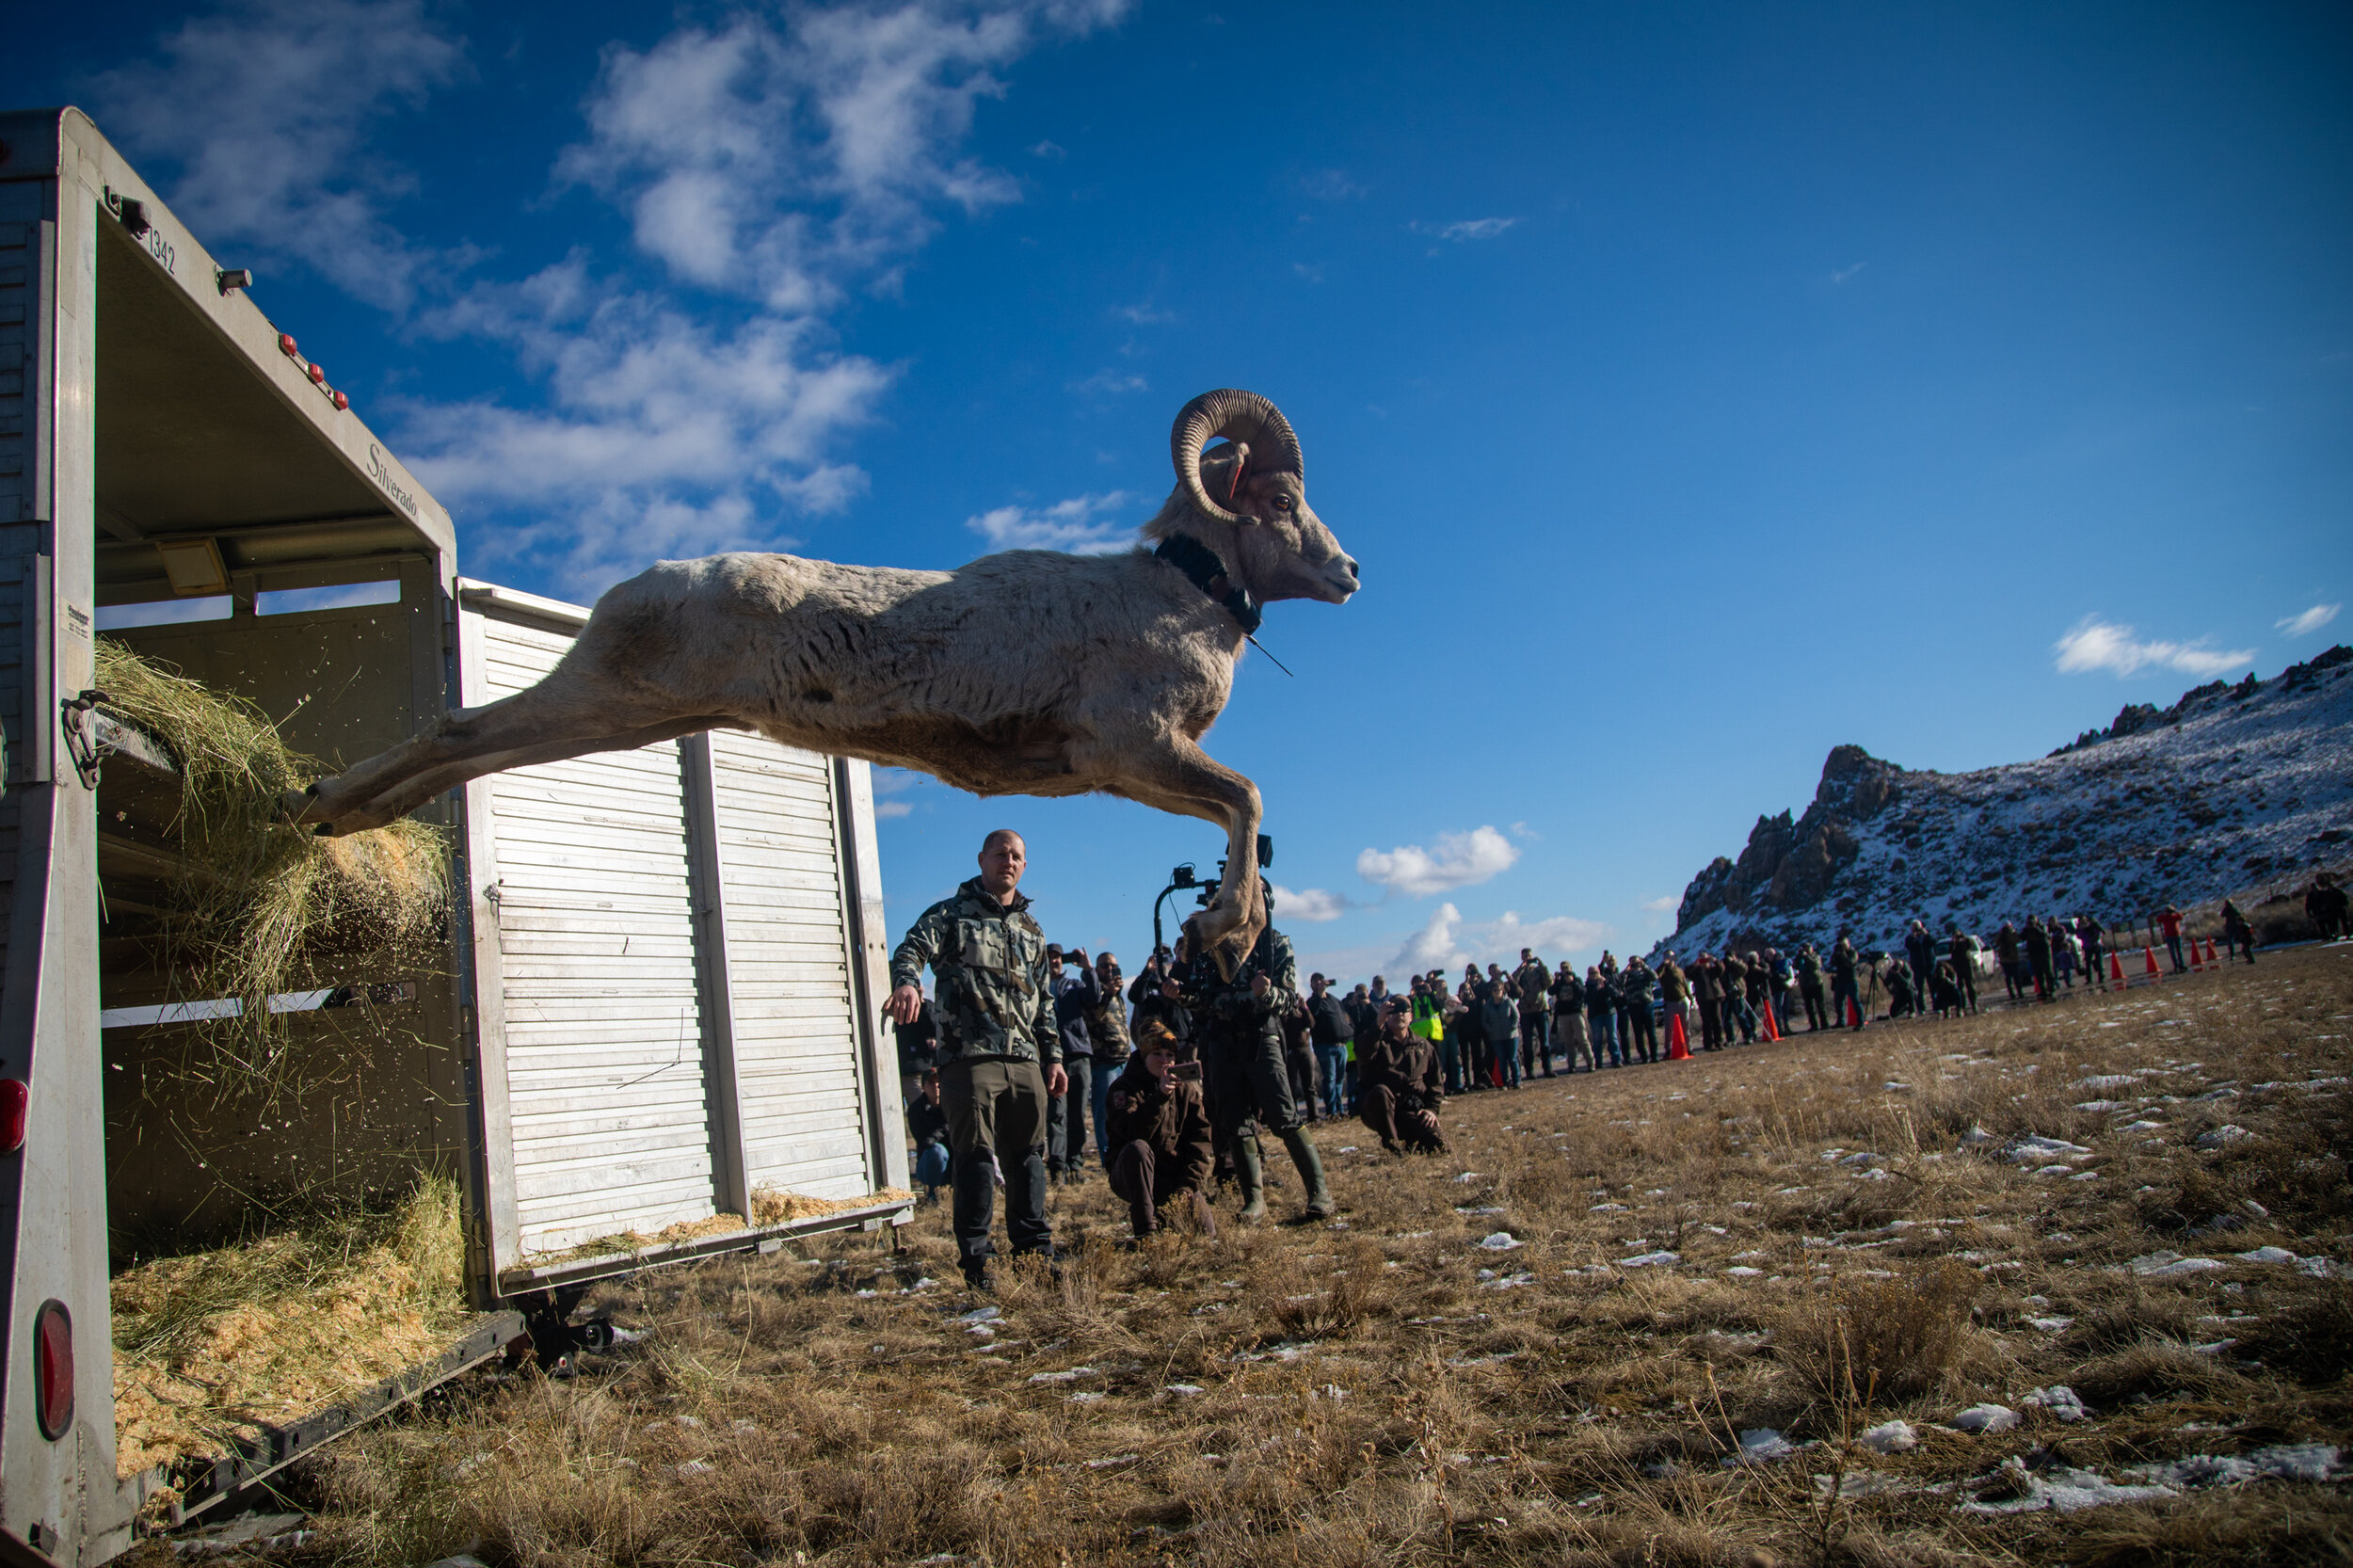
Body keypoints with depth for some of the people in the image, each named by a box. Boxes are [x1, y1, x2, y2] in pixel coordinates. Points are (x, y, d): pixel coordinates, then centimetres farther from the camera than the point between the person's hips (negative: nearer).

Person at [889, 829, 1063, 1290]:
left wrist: (1053, 1055, 19)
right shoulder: (950, 914, 6)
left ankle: (1034, 1248, 18)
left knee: (1028, 1155, 8)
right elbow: (912, 948, -12)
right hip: (969, 1057, -5)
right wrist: (907, 982, -34)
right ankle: (975, 1257, 2)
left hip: (1024, 1061, 5)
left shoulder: (1030, 930, 23)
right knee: (976, 1156, -5)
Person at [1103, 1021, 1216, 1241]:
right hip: (1132, 1178, -3)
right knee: (1137, 1148, -35)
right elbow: (1133, 1134, -26)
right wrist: (1159, 1097, -36)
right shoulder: (1124, 1088, -7)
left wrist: (1188, 1186, -11)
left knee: (1205, 1231, -16)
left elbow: (1200, 1140, 0)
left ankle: (1164, 1213, 16)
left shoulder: (1186, 1089, 5)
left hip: (1176, 1177, 3)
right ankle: (1145, 1231, -28)